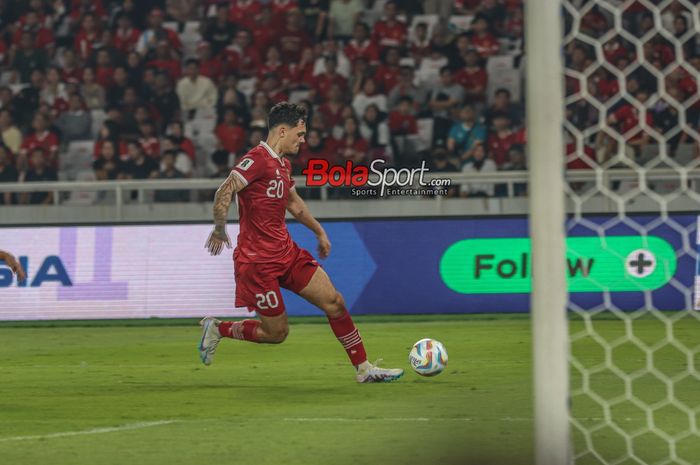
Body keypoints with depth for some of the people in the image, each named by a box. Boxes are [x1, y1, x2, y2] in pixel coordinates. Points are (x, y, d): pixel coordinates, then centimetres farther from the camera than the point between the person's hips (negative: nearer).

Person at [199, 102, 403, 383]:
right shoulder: (258, 159, -15)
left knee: (334, 301, 1)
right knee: (276, 333, -4)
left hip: (286, 252, 9)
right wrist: (220, 229, -39)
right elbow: (225, 191, -27)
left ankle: (364, 369, 8)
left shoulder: (283, 164, 15)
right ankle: (217, 329, 17)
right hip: (258, 260, -9)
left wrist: (319, 232, 38)